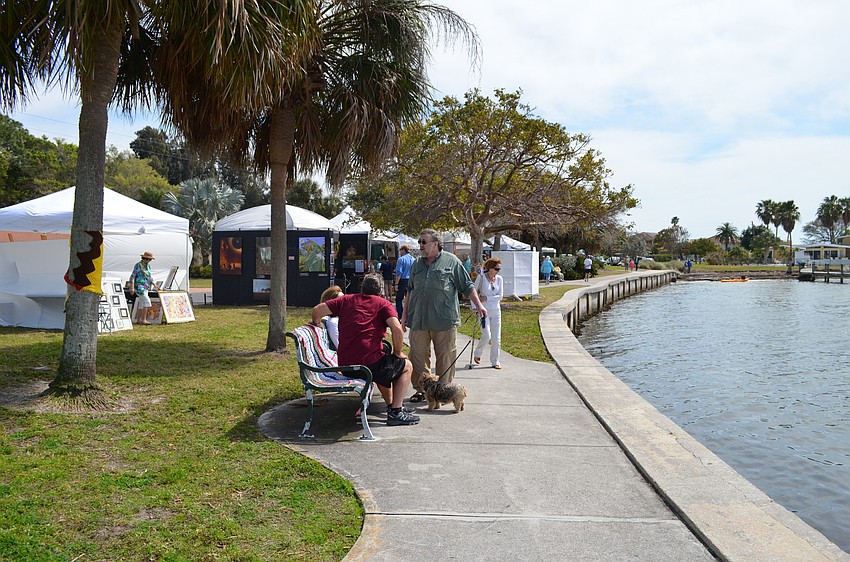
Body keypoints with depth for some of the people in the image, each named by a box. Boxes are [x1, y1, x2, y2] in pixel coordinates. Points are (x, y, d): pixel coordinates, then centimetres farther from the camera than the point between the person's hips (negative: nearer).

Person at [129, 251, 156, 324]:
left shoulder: (147, 265, 11)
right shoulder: (138, 265, -13)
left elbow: (149, 276, 20)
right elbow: (132, 277, -14)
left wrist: (153, 284, 8)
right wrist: (132, 288, -21)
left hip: (145, 287, 9)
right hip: (139, 287, -9)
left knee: (142, 304, 10)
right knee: (147, 302, -16)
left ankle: (138, 320, 16)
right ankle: (144, 319, -15)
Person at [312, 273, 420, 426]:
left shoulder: (347, 300, 14)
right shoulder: (383, 304, 3)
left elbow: (317, 310, 8)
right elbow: (397, 329, -13)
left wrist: (316, 325, 29)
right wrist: (398, 353, 2)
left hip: (344, 366, 6)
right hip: (369, 363, -6)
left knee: (382, 368, 36)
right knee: (406, 366, 18)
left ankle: (392, 405, 43)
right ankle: (396, 413, 10)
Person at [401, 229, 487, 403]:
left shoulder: (451, 261, 2)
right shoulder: (417, 264, 15)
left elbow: (467, 286, 3)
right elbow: (410, 290, 22)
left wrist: (478, 305, -5)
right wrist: (405, 314, 19)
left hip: (444, 320, -4)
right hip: (419, 320, 4)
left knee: (445, 356, 3)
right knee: (418, 355, 5)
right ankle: (420, 389, 16)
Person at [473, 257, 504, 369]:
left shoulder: (499, 279, 3)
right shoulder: (481, 278, -8)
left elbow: (500, 296, -1)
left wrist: (487, 298, -12)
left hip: (496, 311, 4)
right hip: (484, 311, -4)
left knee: (496, 338, 3)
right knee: (486, 336, -11)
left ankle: (495, 361, 14)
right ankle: (477, 354, 17)